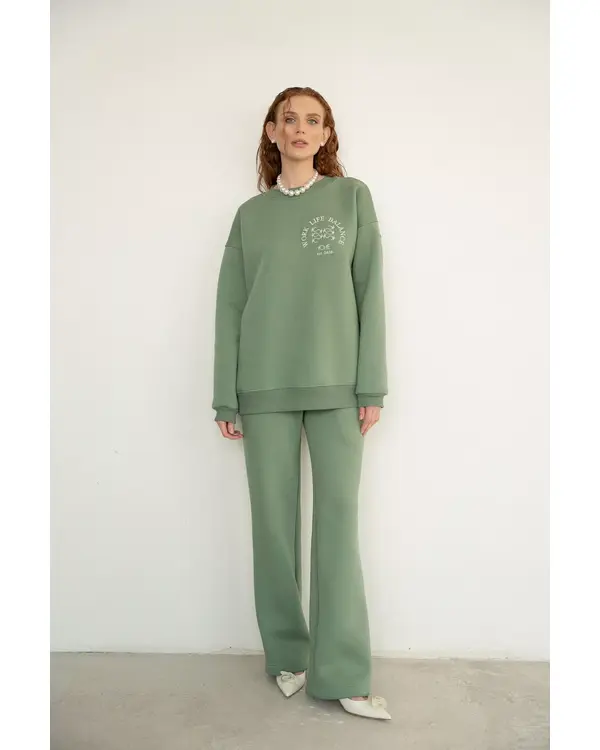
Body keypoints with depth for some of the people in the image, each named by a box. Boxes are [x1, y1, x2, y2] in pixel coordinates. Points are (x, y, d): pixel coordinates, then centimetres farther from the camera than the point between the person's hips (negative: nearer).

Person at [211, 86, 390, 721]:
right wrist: (226, 397, 3)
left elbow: (369, 292, 3)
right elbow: (229, 306, 8)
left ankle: (342, 674, 10)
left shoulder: (352, 197, 9)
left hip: (337, 384, -1)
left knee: (337, 521, -1)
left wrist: (372, 386, -4)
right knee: (274, 521, 6)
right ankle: (287, 656, 23)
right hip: (265, 388, 2)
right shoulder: (250, 214, 11)